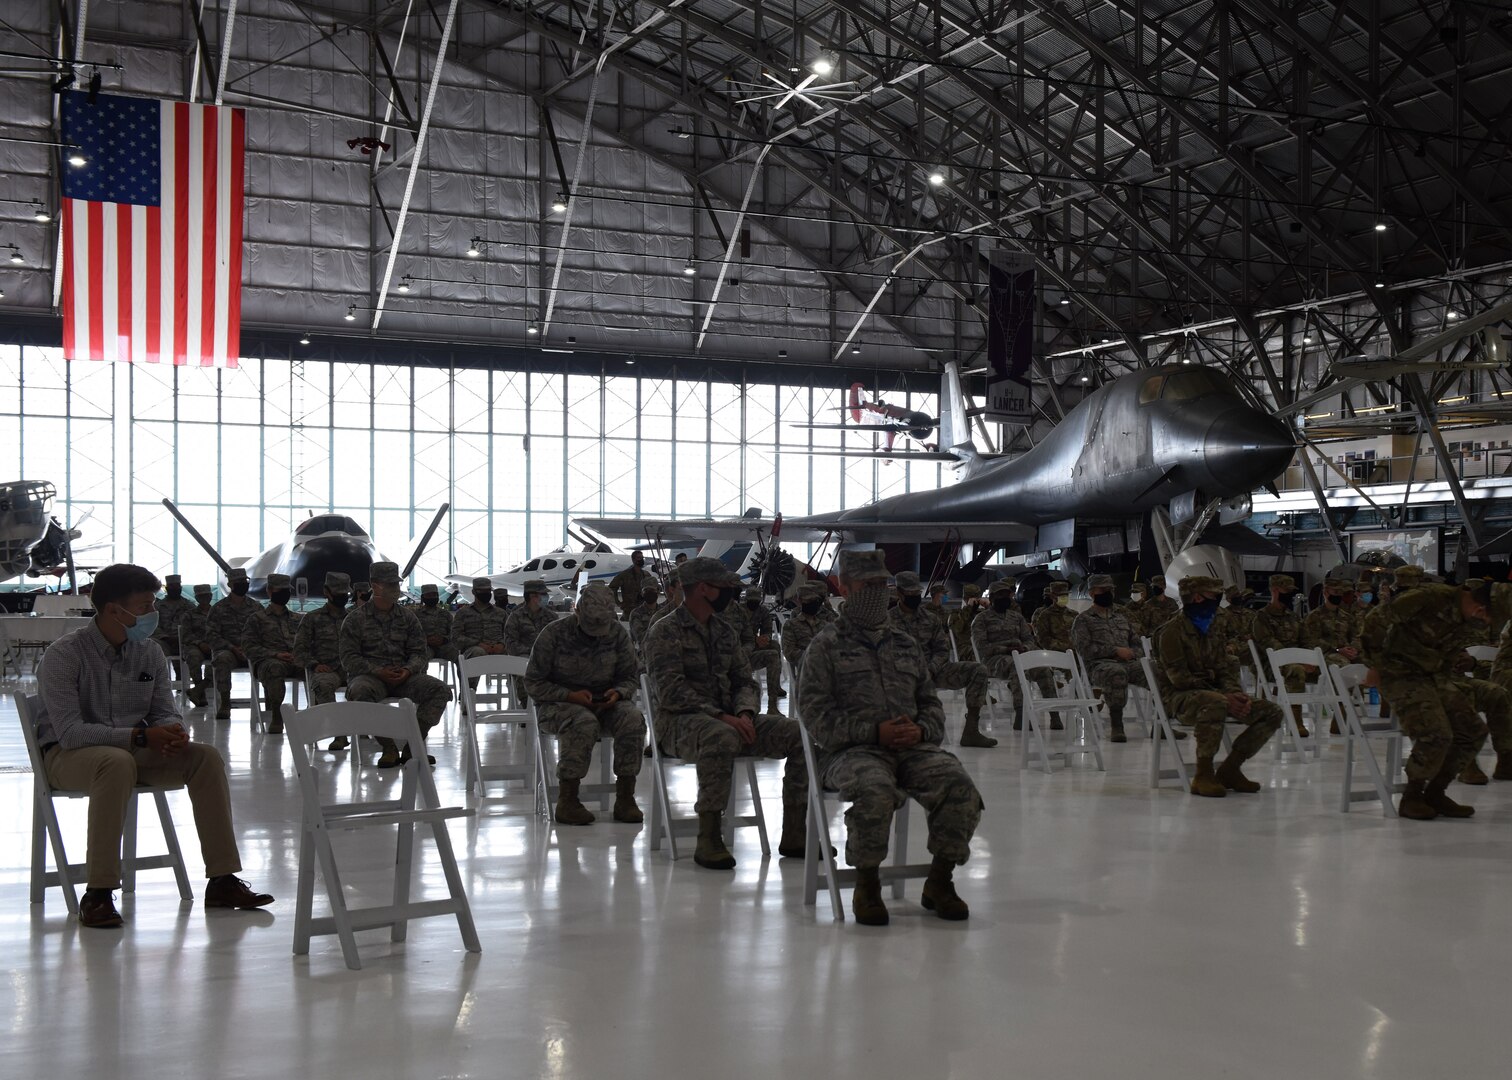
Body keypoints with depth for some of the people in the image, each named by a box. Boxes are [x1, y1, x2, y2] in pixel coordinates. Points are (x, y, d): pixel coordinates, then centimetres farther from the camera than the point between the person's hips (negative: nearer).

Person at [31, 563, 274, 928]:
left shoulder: (150, 652, 2)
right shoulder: (63, 655, -16)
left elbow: (164, 713, 6)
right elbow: (70, 732, -25)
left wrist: (172, 734, -20)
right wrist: (141, 736, -31)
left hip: (133, 749, 6)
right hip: (67, 755, -6)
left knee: (206, 756, -15)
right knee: (118, 762, -39)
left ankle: (222, 880, -11)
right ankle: (97, 893, -35)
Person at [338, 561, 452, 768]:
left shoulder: (408, 619, 16)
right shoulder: (355, 619, 6)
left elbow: (419, 653, 11)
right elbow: (349, 658, -2)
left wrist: (408, 670, -12)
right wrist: (378, 672, -17)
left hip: (403, 676, 3)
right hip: (369, 676, -3)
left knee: (441, 689, -22)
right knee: (360, 691, -40)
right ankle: (389, 748, -28)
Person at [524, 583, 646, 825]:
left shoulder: (618, 634, 0)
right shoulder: (553, 635, -10)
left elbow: (631, 677, 9)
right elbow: (533, 683, -7)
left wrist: (618, 693, -15)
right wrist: (570, 696, -21)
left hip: (604, 703, 4)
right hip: (558, 703, -3)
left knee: (633, 719, -28)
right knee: (584, 723, -38)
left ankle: (625, 797, -21)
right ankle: (567, 800, -30)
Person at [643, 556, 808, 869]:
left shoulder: (724, 632, 18)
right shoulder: (666, 632, -6)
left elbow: (745, 680, 15)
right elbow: (671, 691, -17)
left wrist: (745, 713, -8)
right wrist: (720, 716, -25)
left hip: (728, 719, 7)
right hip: (680, 721, -7)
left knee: (800, 735, -11)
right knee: (721, 737, -42)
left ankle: (794, 834, -8)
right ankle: (708, 840, -34)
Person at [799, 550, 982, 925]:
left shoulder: (907, 644, 23)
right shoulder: (827, 645, 7)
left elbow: (931, 702, 24)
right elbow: (815, 710, -3)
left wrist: (921, 730, -1)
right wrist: (874, 732, -14)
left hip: (913, 747, 4)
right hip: (851, 750, -4)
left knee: (959, 785, -24)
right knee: (875, 790, -38)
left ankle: (939, 881, -5)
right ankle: (867, 886, -16)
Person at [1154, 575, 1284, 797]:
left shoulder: (1210, 632, 17)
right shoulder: (1172, 631, -9)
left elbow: (1224, 670, 13)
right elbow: (1179, 678, -17)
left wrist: (1235, 694, -10)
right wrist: (1223, 696, -22)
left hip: (1212, 693, 8)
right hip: (1180, 697, -8)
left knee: (1272, 713, -5)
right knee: (1215, 703, -42)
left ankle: (1229, 769, 0)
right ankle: (1203, 775, -29)